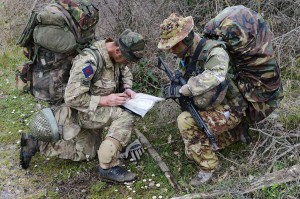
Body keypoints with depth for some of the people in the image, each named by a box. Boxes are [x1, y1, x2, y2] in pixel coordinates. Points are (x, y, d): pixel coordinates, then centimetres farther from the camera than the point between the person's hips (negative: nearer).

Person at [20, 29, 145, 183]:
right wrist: (105, 100, -31)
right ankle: (108, 168, -18)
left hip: (94, 110, 9)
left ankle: (37, 144, 23)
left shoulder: (115, 54, -9)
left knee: (86, 153, 22)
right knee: (126, 116, -28)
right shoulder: (89, 61, -34)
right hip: (79, 111, -9)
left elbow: (125, 73, 12)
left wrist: (127, 88, -8)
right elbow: (72, 97, -31)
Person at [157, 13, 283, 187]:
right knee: (192, 150, 15)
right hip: (208, 109, 9)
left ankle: (209, 165, -10)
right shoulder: (185, 56, 0)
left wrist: (182, 90, -40)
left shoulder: (214, 51, -26)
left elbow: (213, 78, -46)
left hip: (228, 110, -9)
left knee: (185, 121, -28)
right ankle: (237, 132, 25)